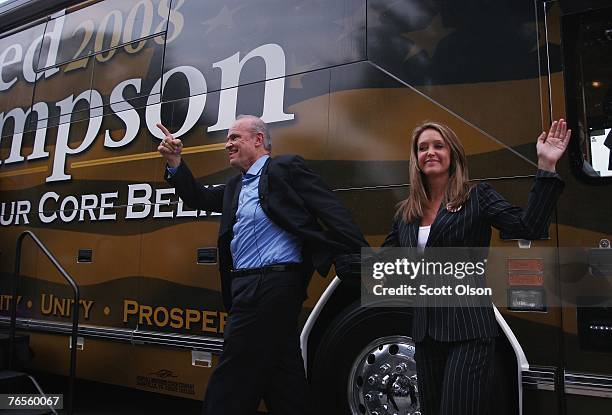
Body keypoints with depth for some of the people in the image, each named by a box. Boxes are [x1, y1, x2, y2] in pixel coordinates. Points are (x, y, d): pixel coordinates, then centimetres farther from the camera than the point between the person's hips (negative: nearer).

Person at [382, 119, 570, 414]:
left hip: (469, 331, -5)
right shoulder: (407, 213, 8)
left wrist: (546, 166, -21)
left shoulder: (477, 197, -4)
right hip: (425, 331, 5)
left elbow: (528, 228, -17)